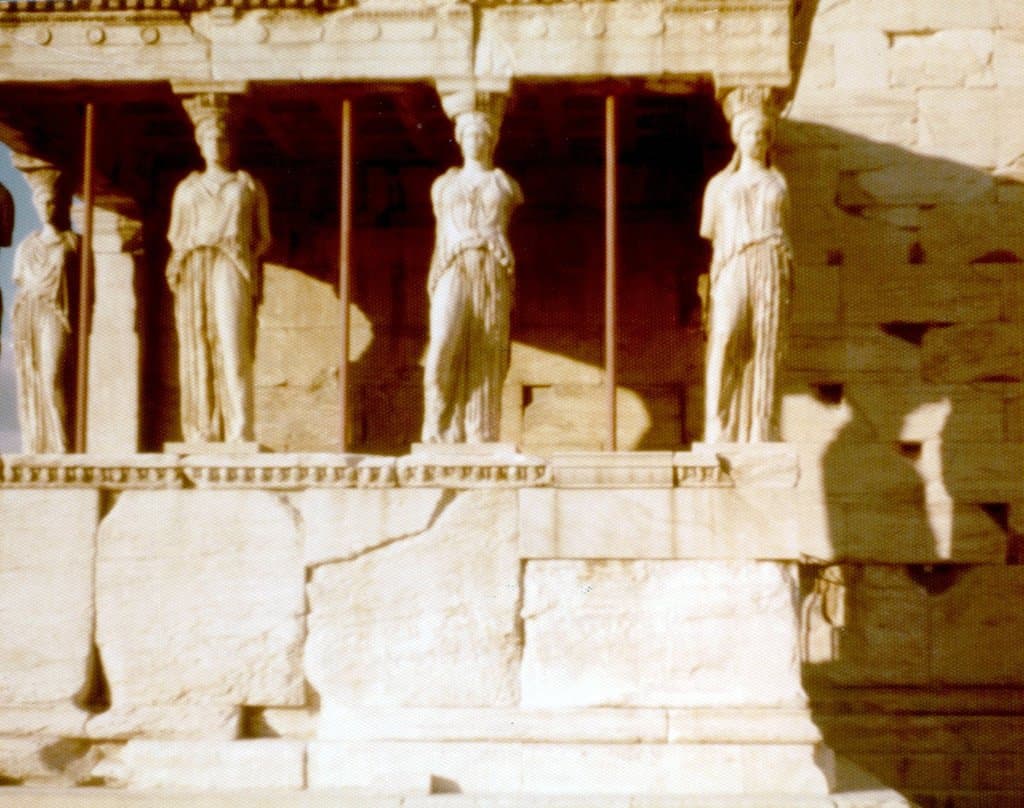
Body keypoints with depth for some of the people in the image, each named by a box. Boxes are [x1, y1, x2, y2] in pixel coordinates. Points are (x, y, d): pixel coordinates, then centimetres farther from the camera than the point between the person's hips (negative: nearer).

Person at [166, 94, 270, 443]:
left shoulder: (247, 185, 16)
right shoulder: (187, 189, 23)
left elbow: (263, 237, 14)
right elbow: (175, 235, 23)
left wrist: (246, 259, -2)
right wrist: (181, 261, 4)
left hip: (232, 268, -3)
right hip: (194, 272, 3)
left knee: (233, 348, -15)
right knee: (197, 352, -5)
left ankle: (239, 434, -20)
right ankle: (201, 434, -6)